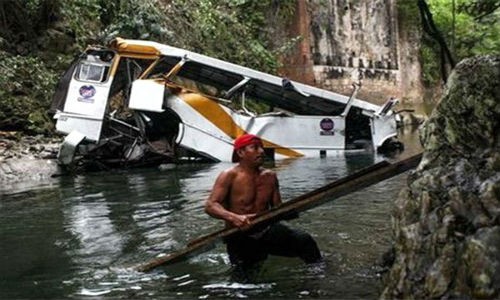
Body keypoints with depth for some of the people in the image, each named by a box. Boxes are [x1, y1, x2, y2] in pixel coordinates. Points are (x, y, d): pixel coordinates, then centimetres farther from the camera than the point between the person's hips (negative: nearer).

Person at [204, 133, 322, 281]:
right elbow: (210, 205, -21)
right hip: (240, 237, -4)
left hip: (267, 230, 4)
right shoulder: (229, 176, -11)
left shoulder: (270, 176, 6)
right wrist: (234, 217, -39)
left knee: (304, 240, -16)